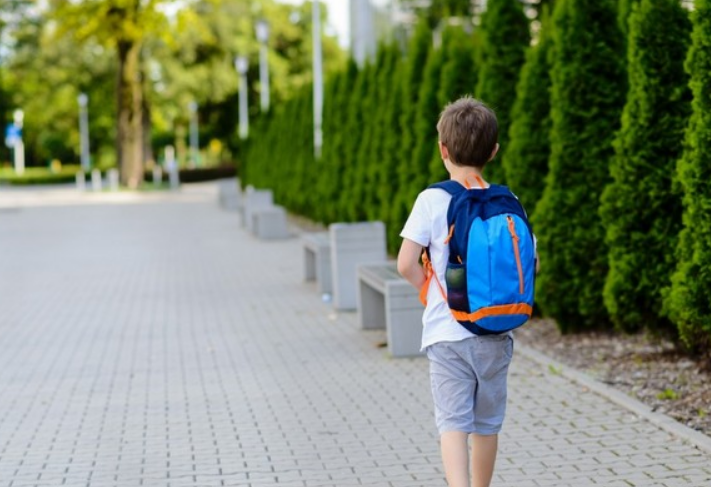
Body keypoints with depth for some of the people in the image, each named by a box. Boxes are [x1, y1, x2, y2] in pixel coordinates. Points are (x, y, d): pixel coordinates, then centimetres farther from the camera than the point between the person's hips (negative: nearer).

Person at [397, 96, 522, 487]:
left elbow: (406, 264, -13)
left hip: (447, 331, -3)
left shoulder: (432, 200, -9)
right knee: (487, 422, 17)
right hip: (495, 333, 3)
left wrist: (432, 289, 4)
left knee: (453, 421, -1)